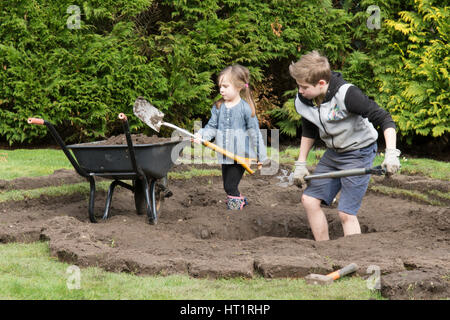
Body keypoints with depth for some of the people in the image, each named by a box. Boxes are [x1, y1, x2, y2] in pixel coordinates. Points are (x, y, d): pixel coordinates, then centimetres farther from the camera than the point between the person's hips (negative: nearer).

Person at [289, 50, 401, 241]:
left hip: (359, 153, -7)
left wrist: (391, 154, -39)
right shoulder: (302, 101, -8)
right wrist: (300, 164, 13)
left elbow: (385, 120, -29)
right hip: (333, 154, 7)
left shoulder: (346, 95, -29)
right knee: (309, 199, 3)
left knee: (346, 212, -13)